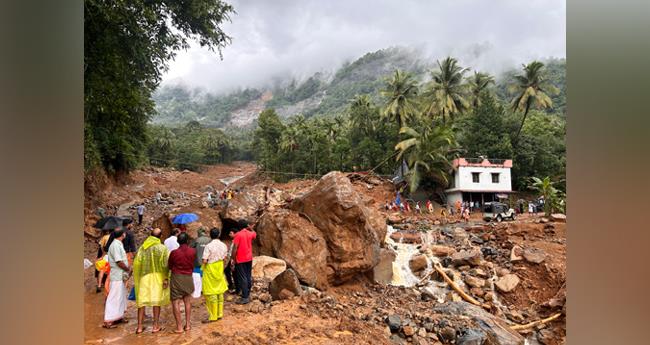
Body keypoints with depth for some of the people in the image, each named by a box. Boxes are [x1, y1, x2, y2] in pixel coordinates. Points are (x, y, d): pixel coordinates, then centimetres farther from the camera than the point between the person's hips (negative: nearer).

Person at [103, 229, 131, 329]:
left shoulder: (119, 244, 12)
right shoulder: (115, 245, -18)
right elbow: (119, 262, -21)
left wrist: (128, 268, 5)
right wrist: (128, 269, -9)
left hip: (121, 276, 10)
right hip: (117, 276, -10)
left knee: (121, 297, 17)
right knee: (114, 298, -5)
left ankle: (119, 316, 27)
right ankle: (107, 321, 0)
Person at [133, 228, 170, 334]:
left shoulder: (143, 247, 0)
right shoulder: (162, 248, -9)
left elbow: (136, 263, 0)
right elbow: (165, 265, -13)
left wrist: (137, 277, 11)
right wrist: (166, 278, -10)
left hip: (144, 276, 2)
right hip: (157, 277, -2)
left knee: (142, 300, 10)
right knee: (156, 300, 7)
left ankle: (139, 327, 13)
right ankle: (156, 326, 13)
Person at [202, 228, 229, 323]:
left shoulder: (209, 246, -18)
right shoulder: (223, 245, -1)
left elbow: (204, 261, -20)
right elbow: (224, 258, 7)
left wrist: (207, 261, 1)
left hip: (210, 270, -6)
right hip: (219, 270, 6)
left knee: (211, 293, 2)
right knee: (219, 291, 14)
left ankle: (213, 316, 8)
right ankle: (220, 314, 23)